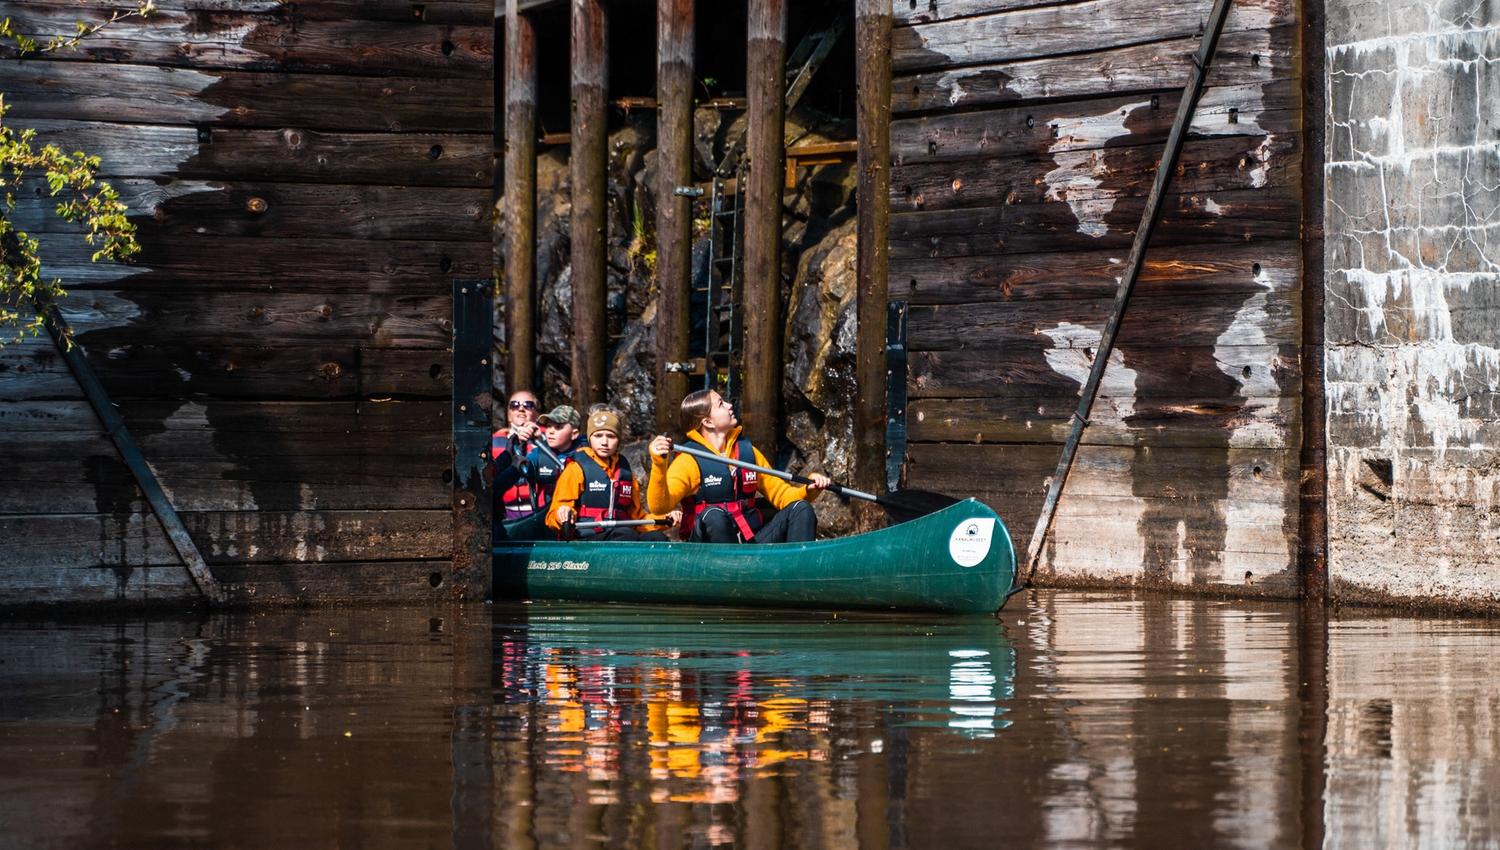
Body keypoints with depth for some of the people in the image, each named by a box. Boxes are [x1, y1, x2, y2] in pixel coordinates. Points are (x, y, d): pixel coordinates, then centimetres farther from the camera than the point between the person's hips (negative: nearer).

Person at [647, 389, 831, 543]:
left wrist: (809, 489, -1)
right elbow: (659, 506, -18)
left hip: (752, 543, 6)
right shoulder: (689, 460, -4)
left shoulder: (748, 452, 13)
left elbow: (780, 493, 19)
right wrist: (659, 465, -33)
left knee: (801, 509, -10)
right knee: (713, 515, -35)